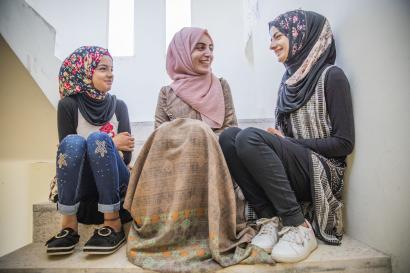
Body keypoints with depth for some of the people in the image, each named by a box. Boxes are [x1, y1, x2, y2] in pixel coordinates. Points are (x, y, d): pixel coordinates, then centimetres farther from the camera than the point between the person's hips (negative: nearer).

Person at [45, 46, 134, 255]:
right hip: (81, 183, 0)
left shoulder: (118, 105, 2)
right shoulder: (68, 105, -2)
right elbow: (67, 149, -8)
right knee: (73, 142, -28)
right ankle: (69, 224, -21)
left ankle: (113, 224, -24)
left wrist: (104, 145, -20)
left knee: (98, 138, -27)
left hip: (113, 182, 1)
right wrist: (111, 144, -15)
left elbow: (126, 155, -3)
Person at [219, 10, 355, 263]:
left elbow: (344, 143, -8)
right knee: (228, 136, -18)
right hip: (290, 166, 6)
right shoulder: (290, 79, 14)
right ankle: (271, 219, -14)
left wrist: (288, 142, -12)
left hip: (322, 171, -5)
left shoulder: (331, 75, -4)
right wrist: (277, 139, -7)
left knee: (250, 137, -29)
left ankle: (299, 227, -19)